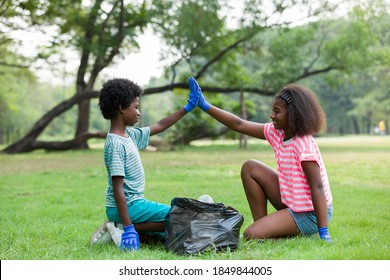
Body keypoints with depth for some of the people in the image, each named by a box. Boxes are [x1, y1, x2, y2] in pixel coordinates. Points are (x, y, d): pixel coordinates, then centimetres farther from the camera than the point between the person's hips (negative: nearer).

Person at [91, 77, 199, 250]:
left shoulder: (129, 134, 8)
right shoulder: (116, 144, -19)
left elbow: (159, 126, 21)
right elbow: (118, 189, -23)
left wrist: (188, 107, 20)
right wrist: (128, 227, -25)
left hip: (134, 203, 9)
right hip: (126, 207, -9)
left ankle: (118, 228, 5)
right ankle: (123, 229, -10)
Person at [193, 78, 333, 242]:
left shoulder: (304, 145, -23)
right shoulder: (277, 133, 1)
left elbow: (317, 187, -26)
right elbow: (239, 125, 4)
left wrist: (323, 233, -29)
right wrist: (205, 106, 2)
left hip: (310, 214, -8)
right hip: (291, 204, 8)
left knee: (251, 235, -18)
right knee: (250, 168, 5)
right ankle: (262, 225, 7)